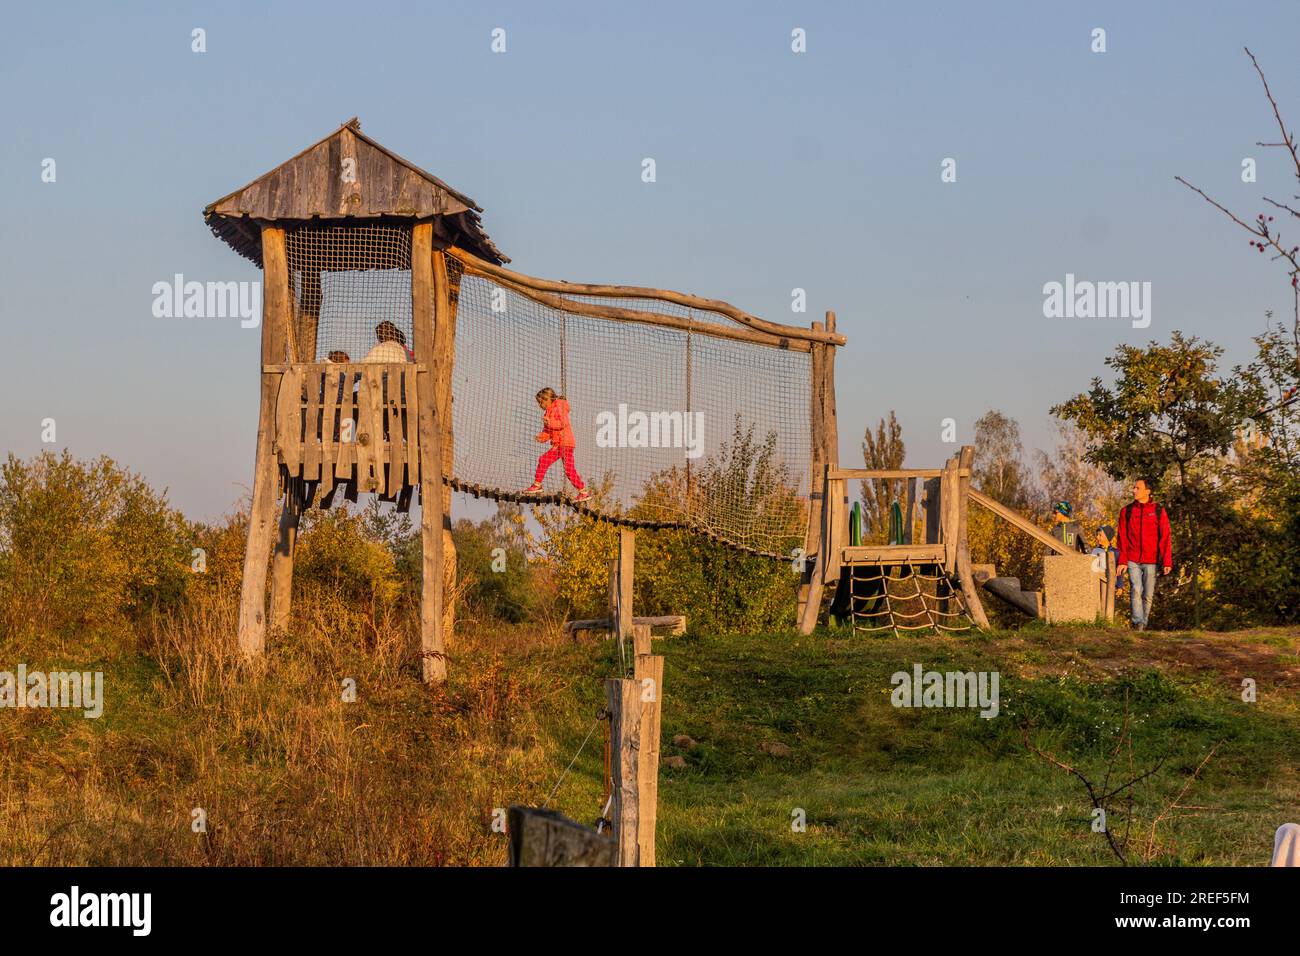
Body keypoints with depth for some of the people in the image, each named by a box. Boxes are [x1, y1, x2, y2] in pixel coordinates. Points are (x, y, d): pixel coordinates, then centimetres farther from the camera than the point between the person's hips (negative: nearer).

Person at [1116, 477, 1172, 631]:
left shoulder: (1159, 511, 3)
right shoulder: (1126, 511, 6)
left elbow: (1165, 538, 1)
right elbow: (1122, 538, 6)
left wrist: (1167, 562, -7)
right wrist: (1122, 560, -3)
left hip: (1151, 561, 0)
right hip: (1132, 560, 0)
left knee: (1148, 595, 5)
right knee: (1136, 590, -16)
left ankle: (1144, 623, 16)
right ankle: (1138, 623, -20)